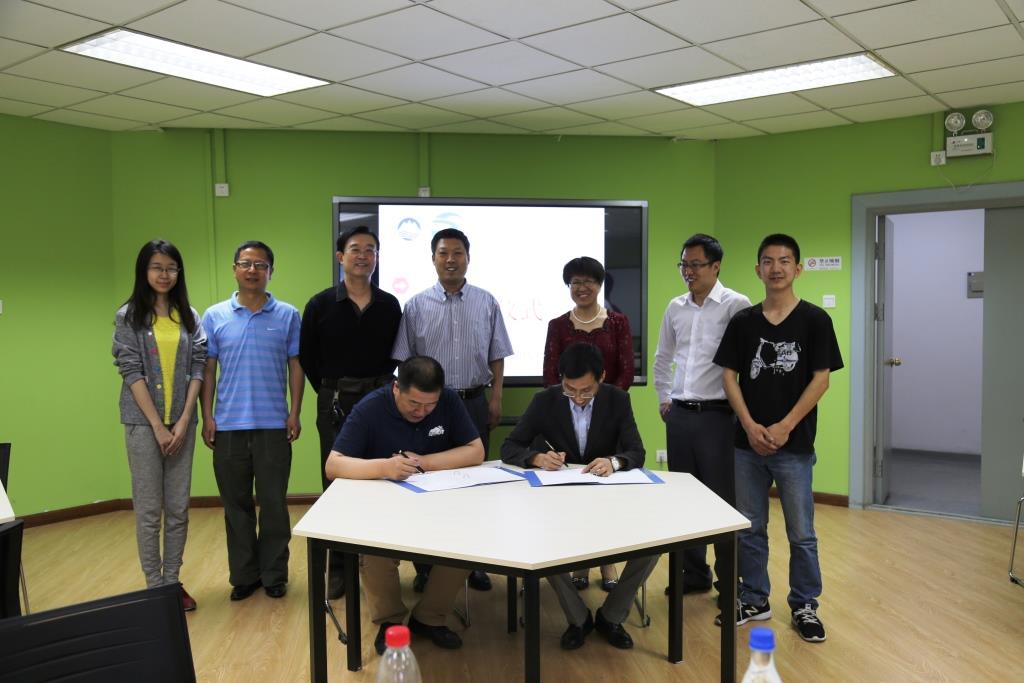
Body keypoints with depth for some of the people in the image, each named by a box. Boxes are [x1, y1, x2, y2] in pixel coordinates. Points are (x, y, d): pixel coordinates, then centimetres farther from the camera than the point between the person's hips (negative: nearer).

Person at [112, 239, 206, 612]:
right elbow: (131, 371, -6)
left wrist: (183, 422, -6)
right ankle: (154, 585, 14)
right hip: (143, 422, -2)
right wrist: (158, 425, -11)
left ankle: (173, 581, 19)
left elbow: (197, 368, 3)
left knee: (178, 508, 7)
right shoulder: (128, 316, 0)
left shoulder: (189, 317, 7)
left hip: (181, 422, 3)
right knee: (149, 509, 3)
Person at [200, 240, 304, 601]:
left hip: (273, 424, -1)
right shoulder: (214, 316, 5)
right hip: (228, 425, 1)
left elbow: (295, 366, 5)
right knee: (236, 504, 10)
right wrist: (207, 417, -1)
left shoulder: (287, 315, 3)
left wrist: (294, 413, -2)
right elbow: (208, 369, 5)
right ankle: (244, 575, 22)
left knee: (274, 503, 5)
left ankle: (274, 575, 18)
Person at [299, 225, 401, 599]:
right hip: (335, 404, -1)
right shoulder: (321, 304, -2)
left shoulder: (390, 305, 3)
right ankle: (338, 567, 16)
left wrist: (381, 387, 5)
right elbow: (307, 357, 4)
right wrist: (331, 392, 3)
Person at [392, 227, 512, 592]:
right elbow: (405, 359, 4)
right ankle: (426, 564, 15)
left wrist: (496, 398, 0)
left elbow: (496, 356, 7)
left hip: (474, 402, 1)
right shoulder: (417, 305, 2)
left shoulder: (486, 303, 4)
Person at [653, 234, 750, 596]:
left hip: (717, 414, -6)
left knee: (723, 499, 1)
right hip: (679, 414, 6)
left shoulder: (736, 305, -8)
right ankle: (694, 573, 28)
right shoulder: (675, 307, 10)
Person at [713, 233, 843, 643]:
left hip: (794, 445, -3)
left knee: (801, 533, 7)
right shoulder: (742, 322, 5)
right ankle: (754, 600, 27)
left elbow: (820, 380, -6)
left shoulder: (814, 320, -3)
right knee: (749, 529, 12)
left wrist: (783, 428, -12)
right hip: (748, 443, 3)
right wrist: (750, 426, -9)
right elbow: (729, 376, 4)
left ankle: (804, 606, 23)